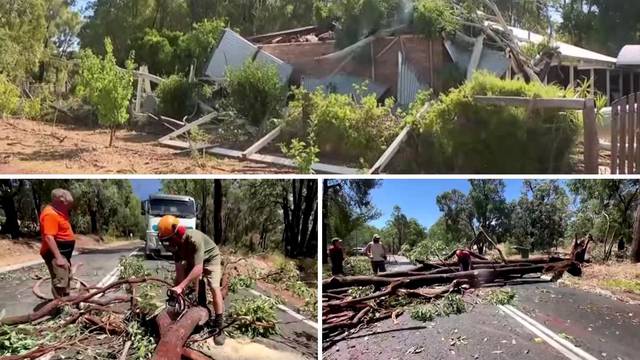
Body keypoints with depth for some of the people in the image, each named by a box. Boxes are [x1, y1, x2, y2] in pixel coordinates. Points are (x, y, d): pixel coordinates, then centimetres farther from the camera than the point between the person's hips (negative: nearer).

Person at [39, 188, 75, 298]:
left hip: (64, 253, 11)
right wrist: (58, 257, -31)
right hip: (55, 254, -11)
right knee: (60, 282, -14)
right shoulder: (50, 214, -21)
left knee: (67, 279, 23)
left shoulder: (57, 212, 12)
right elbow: (49, 237, -29)